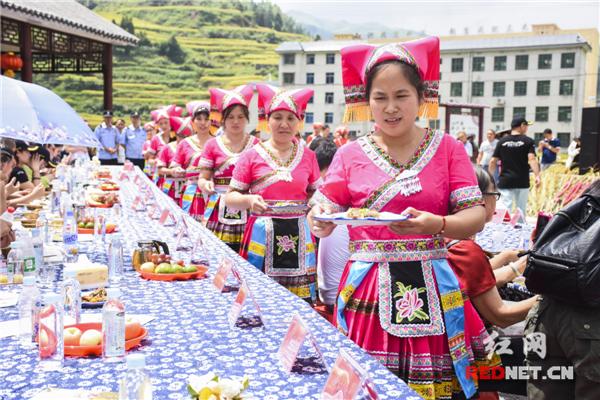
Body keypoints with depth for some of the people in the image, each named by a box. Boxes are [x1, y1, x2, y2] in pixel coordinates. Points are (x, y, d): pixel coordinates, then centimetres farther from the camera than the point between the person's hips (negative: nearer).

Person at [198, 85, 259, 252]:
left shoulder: (256, 144, 7)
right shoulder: (213, 145, 5)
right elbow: (202, 178, 5)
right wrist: (206, 184, -17)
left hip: (248, 211, 0)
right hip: (219, 212, 0)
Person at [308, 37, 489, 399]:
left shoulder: (448, 148, 3)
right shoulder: (350, 155, 4)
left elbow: (476, 216, -3)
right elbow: (322, 221, 4)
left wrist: (437, 224, -23)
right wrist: (319, 220, -19)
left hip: (430, 290, 0)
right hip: (368, 290, 1)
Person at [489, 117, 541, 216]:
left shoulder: (502, 141, 5)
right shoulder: (528, 141, -1)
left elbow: (493, 161, 3)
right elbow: (532, 159, -15)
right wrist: (537, 176, -21)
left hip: (505, 181, 1)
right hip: (522, 182, -1)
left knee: (505, 209, -2)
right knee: (521, 209, 10)